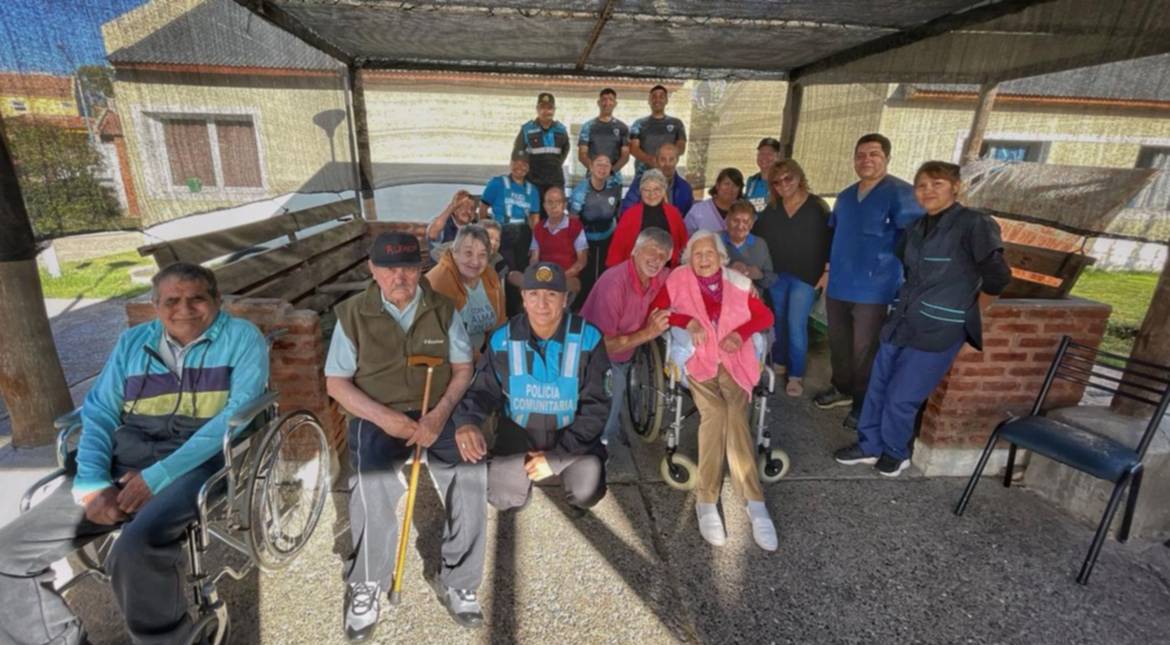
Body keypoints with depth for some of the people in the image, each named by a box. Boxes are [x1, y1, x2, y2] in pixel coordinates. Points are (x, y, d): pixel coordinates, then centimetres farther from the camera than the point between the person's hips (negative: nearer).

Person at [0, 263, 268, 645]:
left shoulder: (241, 337, 0)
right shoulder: (133, 341, 17)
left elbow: (238, 413, -11)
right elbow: (98, 413, 12)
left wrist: (159, 475, -17)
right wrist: (94, 483, -6)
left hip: (196, 461, -6)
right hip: (123, 458, 6)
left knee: (135, 549, -31)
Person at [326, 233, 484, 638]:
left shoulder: (443, 309, 5)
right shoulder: (352, 314, 1)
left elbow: (463, 368, 3)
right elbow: (336, 382, 1)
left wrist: (440, 413, -15)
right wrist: (383, 417, -15)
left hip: (436, 412, 1)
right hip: (377, 416, -1)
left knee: (471, 473, -24)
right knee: (372, 485, -30)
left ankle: (456, 580, 0)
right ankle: (366, 587, -1)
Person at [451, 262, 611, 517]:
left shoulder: (588, 338, -16)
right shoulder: (502, 339, -11)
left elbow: (596, 405, -12)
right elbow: (483, 390, -3)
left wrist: (558, 456, -18)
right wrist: (468, 421, -28)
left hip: (572, 434, -1)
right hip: (519, 432, 2)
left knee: (586, 493, -19)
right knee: (500, 497, -13)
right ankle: (521, 474, 21)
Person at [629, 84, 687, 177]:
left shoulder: (676, 124, 16)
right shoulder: (639, 124, 12)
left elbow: (681, 148, 6)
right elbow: (633, 148, 0)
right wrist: (650, 160, -20)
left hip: (667, 173, 1)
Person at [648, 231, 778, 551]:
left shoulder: (738, 282, 14)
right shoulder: (679, 278, 10)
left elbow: (766, 315, 14)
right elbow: (656, 311, 7)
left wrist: (741, 333, -6)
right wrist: (687, 321, -10)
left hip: (734, 360, 2)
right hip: (697, 358, -1)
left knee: (733, 416, -25)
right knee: (716, 413, -27)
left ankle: (707, 501, -20)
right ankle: (754, 503, -19)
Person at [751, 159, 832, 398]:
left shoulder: (817, 206, -3)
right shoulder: (771, 209, 6)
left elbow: (829, 240, -3)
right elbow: (756, 236, 5)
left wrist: (827, 271, -7)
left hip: (805, 276, -3)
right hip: (776, 274, 4)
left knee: (796, 325, -6)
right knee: (778, 321, 12)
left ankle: (796, 374, 5)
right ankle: (779, 363, 28)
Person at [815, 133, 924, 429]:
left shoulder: (901, 194, -11)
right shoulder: (845, 196, 12)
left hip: (873, 289, -6)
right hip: (838, 286, 6)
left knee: (865, 350, 5)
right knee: (838, 343, 17)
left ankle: (863, 404, 23)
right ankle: (842, 388, 38)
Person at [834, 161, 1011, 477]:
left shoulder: (975, 225, -12)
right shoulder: (916, 228, 9)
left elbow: (997, 278, -11)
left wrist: (966, 316, -3)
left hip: (938, 331, -6)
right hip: (900, 322, 7)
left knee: (901, 397, 0)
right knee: (877, 387, 10)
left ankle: (895, 452, 23)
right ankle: (869, 445, 26)